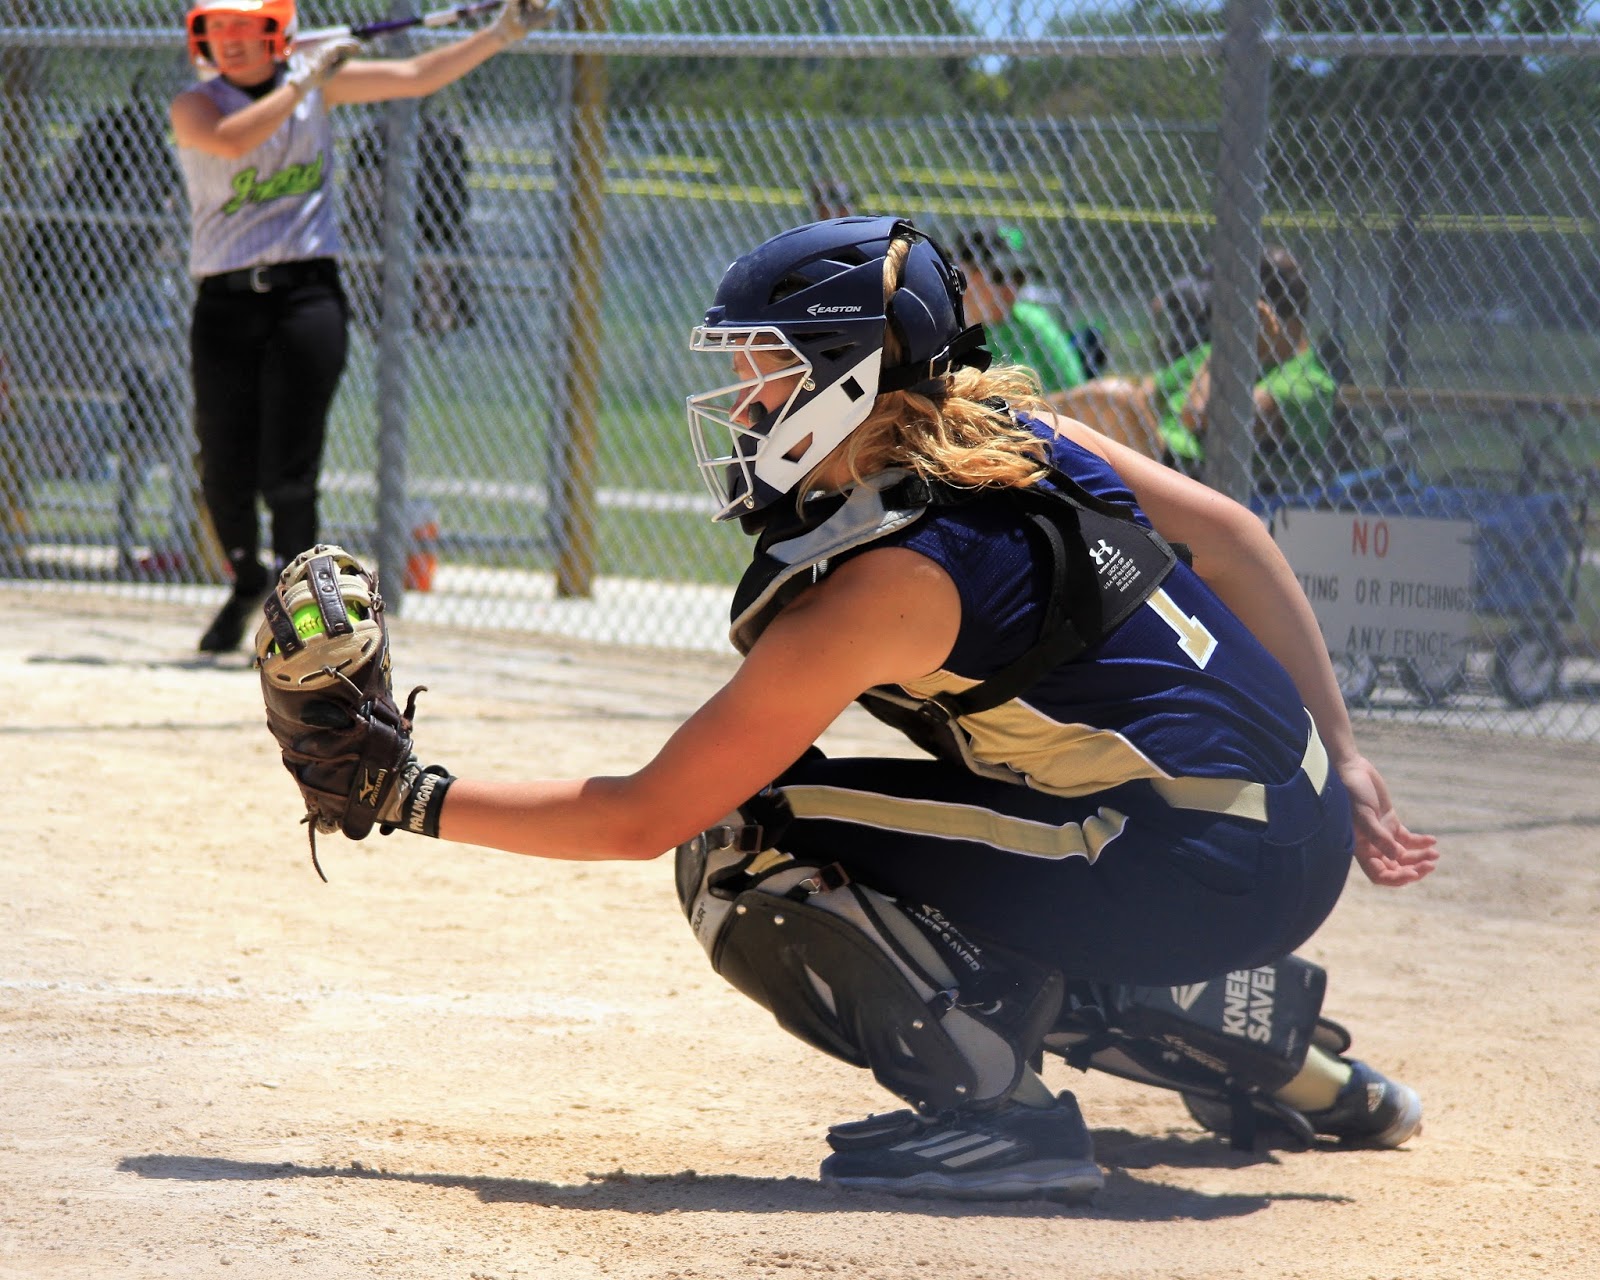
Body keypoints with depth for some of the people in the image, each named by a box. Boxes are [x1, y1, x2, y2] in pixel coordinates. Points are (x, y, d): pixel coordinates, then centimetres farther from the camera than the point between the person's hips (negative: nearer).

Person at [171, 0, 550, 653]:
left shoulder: (316, 79, 8)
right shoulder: (194, 106, -1)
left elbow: (416, 76, 8)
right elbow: (231, 140, -24)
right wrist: (303, 82, -18)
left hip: (307, 296, 0)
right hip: (225, 303, 0)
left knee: (289, 472, -10)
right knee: (224, 472, 3)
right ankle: (247, 583, 31)